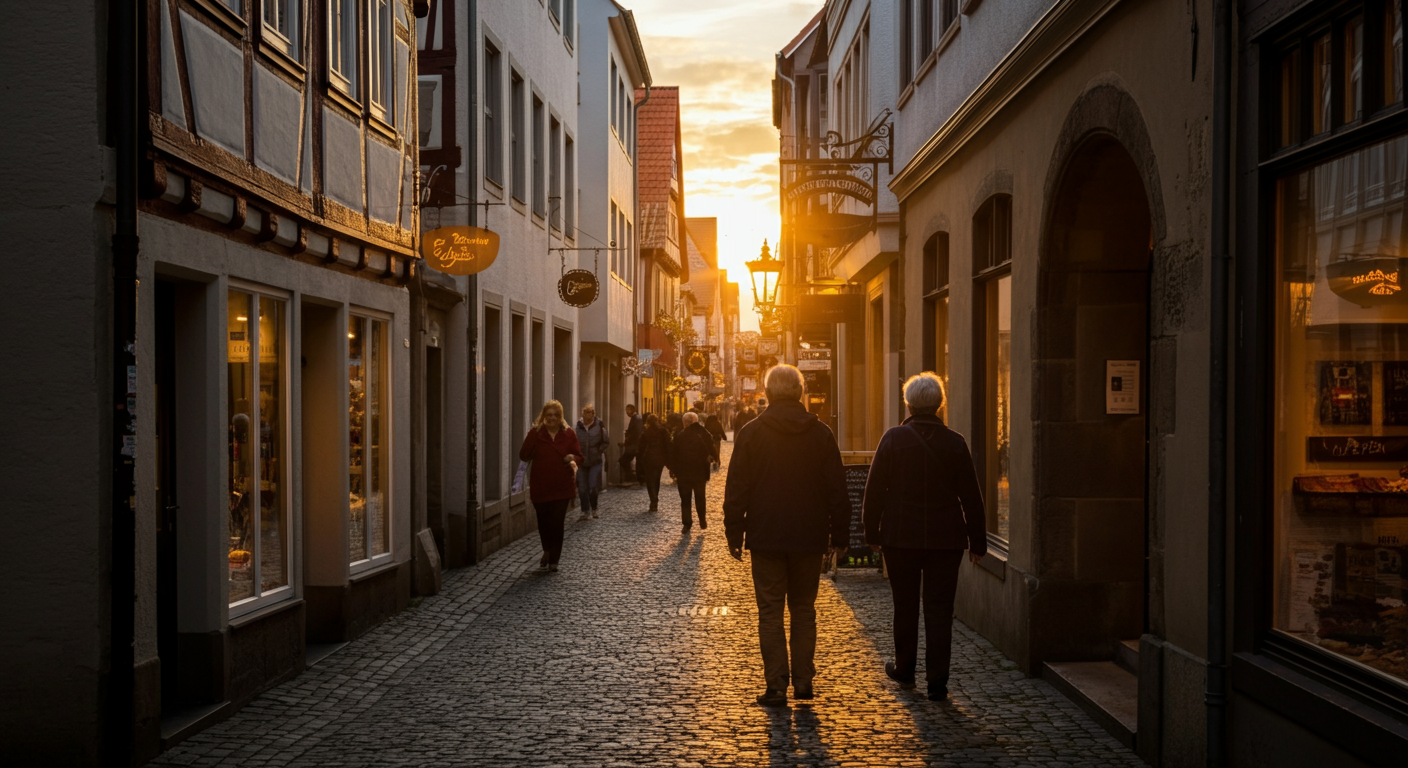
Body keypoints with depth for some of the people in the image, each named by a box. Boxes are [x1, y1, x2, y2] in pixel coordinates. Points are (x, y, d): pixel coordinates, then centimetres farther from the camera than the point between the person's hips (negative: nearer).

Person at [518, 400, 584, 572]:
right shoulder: (536, 433, 0)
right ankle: (547, 551, 37)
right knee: (543, 522, 10)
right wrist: (531, 437, -19)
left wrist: (573, 458, -15)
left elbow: (579, 456, 9)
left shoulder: (569, 434, 4)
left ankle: (553, 560, 8)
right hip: (540, 486, 0)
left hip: (561, 487, 0)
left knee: (557, 523, -3)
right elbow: (524, 456, -6)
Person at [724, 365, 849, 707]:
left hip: (766, 538, -2)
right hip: (809, 538, 2)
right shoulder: (821, 434, 1)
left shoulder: (750, 434, -4)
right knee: (804, 609, 14)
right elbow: (837, 489, 3)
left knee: (770, 612, 3)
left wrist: (734, 534, 4)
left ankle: (776, 686, 2)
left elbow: (736, 490, -4)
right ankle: (804, 681, 15)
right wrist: (839, 534, 10)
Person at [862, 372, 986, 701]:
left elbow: (874, 490, -3)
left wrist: (872, 532, 6)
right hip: (945, 539, 0)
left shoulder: (893, 438, -6)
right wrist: (977, 541, 9)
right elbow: (971, 497, 2)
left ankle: (904, 670, 29)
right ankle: (937, 683, 1)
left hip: (901, 537, 0)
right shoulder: (955, 443, -2)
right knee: (939, 609, 4)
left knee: (905, 606, 14)